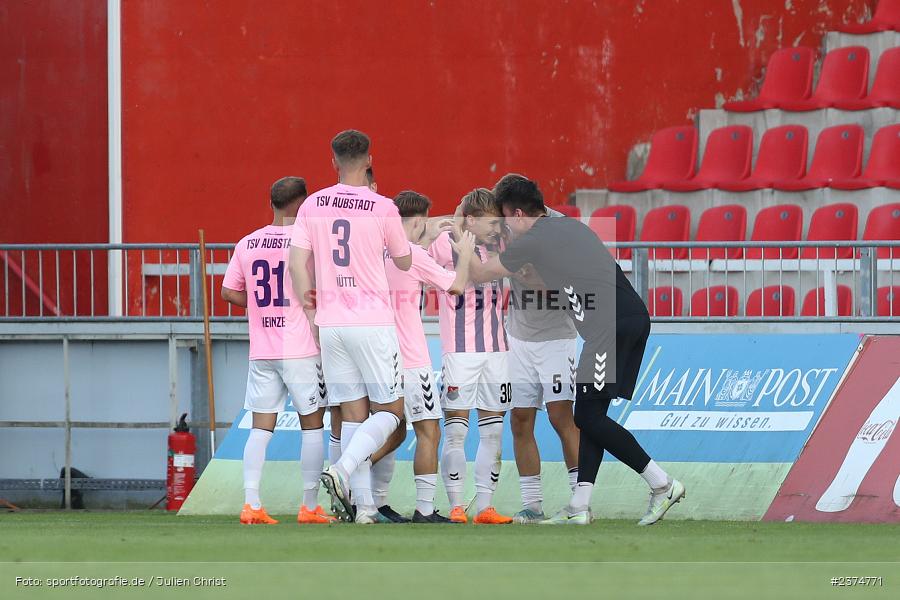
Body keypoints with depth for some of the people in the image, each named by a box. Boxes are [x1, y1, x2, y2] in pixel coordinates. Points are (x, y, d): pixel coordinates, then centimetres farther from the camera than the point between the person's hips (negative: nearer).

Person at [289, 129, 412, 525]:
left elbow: (297, 263, -2)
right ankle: (343, 470, -17)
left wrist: (309, 310, 8)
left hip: (330, 324, 4)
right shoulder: (383, 209, -6)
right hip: (373, 323, -4)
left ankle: (364, 504, 3)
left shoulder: (312, 206, 3)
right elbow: (404, 262, 8)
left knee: (352, 413, 8)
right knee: (389, 410, 6)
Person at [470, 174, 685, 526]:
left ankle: (662, 484, -6)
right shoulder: (571, 227, 22)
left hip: (612, 323, -9)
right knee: (591, 412, 11)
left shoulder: (532, 241, 0)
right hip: (635, 316, 9)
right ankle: (579, 506, 9)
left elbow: (481, 275, 15)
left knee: (588, 415, -6)